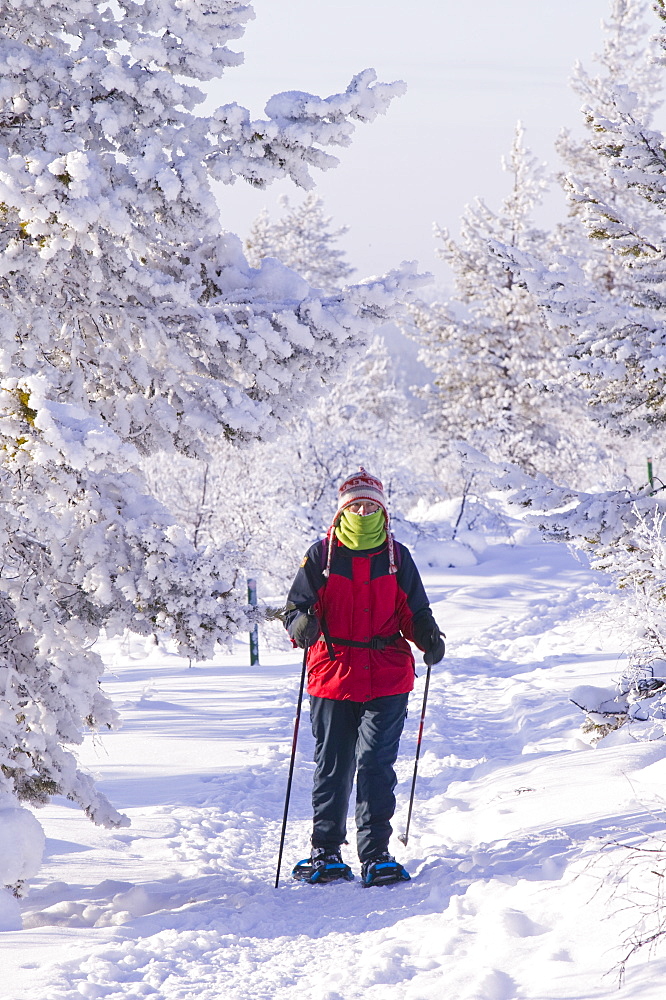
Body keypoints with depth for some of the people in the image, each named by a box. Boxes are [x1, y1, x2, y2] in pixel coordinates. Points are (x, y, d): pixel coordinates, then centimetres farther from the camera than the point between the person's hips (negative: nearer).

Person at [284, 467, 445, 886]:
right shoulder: (321, 555, 5)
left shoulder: (397, 557, 9)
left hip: (387, 679, 0)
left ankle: (376, 855, -1)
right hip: (333, 675, 0)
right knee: (332, 765, 7)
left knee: (377, 765, -6)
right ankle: (326, 852, 19)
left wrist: (429, 636, -6)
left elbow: (413, 612, 14)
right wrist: (303, 624, -18)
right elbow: (298, 606, 5)